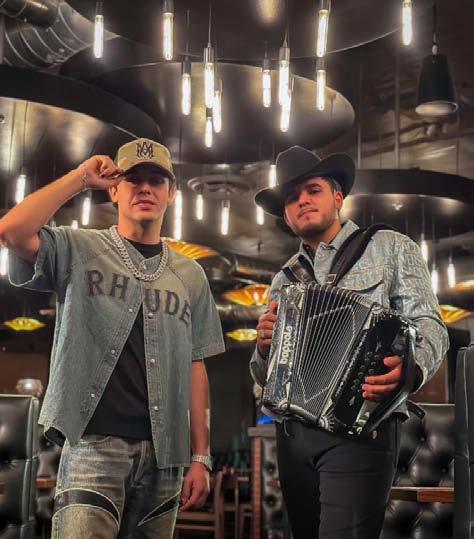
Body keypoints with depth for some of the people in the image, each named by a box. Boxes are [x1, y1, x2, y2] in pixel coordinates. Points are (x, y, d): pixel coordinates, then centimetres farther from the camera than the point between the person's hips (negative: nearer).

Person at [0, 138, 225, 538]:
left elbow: (194, 369, 11)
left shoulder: (190, 276, 13)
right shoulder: (78, 250, 4)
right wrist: (81, 177, -6)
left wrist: (201, 457, 7)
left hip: (163, 453, 4)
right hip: (94, 443, -3)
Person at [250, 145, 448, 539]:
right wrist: (264, 348, -5)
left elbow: (428, 325, -6)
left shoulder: (390, 248, 6)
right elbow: (265, 378, 19)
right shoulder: (285, 280, 17)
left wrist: (410, 367, -28)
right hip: (293, 435, 5)